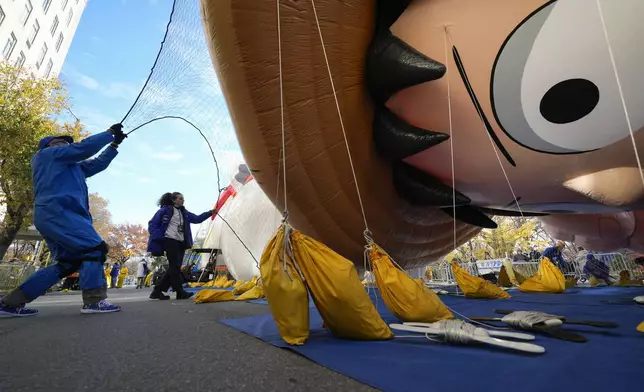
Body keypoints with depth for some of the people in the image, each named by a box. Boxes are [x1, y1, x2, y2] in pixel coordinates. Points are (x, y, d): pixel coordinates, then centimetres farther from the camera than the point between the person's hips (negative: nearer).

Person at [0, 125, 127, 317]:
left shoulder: (71, 166, 29)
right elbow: (84, 148, -3)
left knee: (69, 263, 9)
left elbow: (97, 164, 29)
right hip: (56, 211, -10)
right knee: (95, 248, -20)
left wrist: (114, 144, 23)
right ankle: (94, 300, -22)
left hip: (54, 214, 10)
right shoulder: (47, 153, 8)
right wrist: (109, 133, 4)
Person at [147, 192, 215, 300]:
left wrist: (210, 213, 7)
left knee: (174, 268, 5)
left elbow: (197, 219, 17)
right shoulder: (165, 210, 0)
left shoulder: (184, 212, 19)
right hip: (170, 241, -8)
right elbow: (152, 224, -1)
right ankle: (180, 292, -5)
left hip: (181, 242, 8)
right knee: (175, 267, -9)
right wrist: (158, 237, -13)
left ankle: (157, 291, 13)